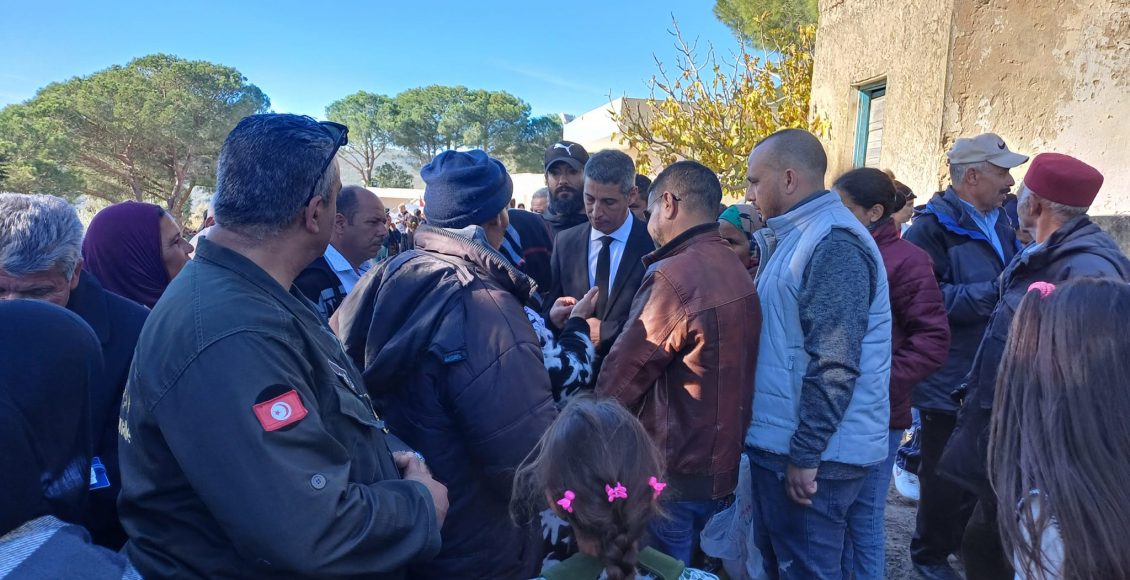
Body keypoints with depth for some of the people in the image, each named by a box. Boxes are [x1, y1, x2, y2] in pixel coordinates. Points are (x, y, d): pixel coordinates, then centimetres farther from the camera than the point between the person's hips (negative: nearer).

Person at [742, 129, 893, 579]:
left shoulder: (833, 243, -19)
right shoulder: (797, 237, 14)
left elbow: (835, 365, -24)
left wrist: (804, 453, -20)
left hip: (814, 454, -10)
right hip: (782, 442, 10)